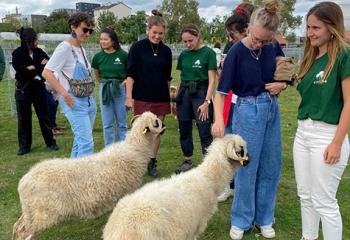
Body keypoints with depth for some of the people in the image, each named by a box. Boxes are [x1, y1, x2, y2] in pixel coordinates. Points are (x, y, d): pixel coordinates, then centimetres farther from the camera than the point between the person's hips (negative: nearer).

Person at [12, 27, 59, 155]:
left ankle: (50, 142, 17)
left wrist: (33, 68, -16)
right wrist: (39, 67, -12)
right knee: (23, 118, 6)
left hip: (38, 88, 1)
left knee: (43, 116, 6)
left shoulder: (39, 52, 0)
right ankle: (24, 146, 17)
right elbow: (21, 72, -16)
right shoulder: (17, 53, -7)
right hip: (23, 90, -1)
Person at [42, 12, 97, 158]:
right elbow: (46, 73, -18)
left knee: (80, 139, 14)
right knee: (86, 142, -13)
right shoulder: (65, 47, -11)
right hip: (74, 102, -8)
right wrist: (65, 94, -22)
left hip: (88, 100, 8)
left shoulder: (81, 49, 13)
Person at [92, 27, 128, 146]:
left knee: (122, 122, 7)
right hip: (104, 90, 2)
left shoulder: (123, 55, -8)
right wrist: (105, 83, 6)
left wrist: (126, 81, -13)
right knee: (107, 123, 8)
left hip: (120, 89, -2)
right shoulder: (98, 56, 0)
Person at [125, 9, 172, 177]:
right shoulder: (137, 47, -5)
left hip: (161, 97, 3)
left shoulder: (166, 51, 5)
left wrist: (169, 96, 16)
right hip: (142, 97, -3)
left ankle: (152, 162, 20)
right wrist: (129, 97, -10)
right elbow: (130, 74, -5)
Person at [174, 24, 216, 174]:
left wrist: (206, 102, -15)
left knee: (205, 132, -5)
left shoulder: (208, 53, -6)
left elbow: (212, 80, -9)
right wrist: (177, 99, 11)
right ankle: (187, 161, 25)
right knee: (184, 130, 11)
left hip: (200, 93, -5)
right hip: (184, 94, 6)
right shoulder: (183, 55, 9)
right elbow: (182, 78, 14)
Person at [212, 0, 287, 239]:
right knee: (247, 168, 2)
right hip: (248, 111, -5)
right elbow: (221, 91, -16)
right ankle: (241, 220, 22)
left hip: (272, 109, 5)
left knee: (271, 167, 11)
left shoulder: (274, 47, 0)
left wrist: (282, 84, -7)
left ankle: (264, 218, 29)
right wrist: (219, 119, -31)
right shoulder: (237, 52, -13)